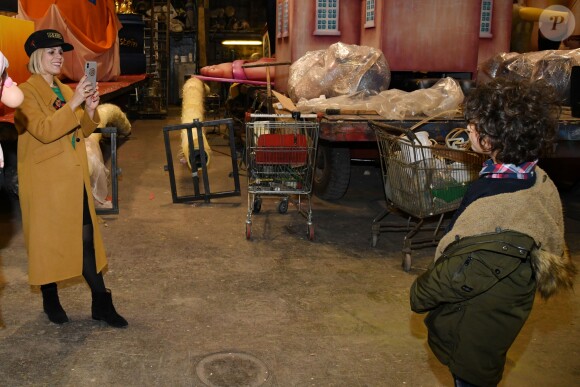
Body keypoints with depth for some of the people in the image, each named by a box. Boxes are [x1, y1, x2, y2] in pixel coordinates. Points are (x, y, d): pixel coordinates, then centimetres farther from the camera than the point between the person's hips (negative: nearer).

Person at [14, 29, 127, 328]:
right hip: (46, 180, -6)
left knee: (87, 238, 6)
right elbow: (44, 131, -22)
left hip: (75, 177, 6)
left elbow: (83, 132, 15)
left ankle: (101, 303, 12)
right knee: (47, 240, 7)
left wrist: (90, 109, -3)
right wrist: (73, 103, -27)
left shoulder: (66, 90, 14)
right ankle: (50, 301, 25)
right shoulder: (26, 93, -9)